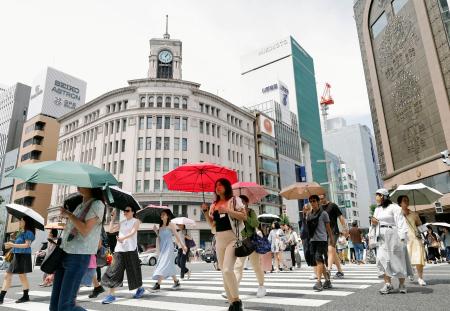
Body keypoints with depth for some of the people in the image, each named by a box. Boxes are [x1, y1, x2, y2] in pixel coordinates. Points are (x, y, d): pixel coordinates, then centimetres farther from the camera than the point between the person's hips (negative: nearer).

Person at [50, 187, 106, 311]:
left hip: (79, 257, -8)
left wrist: (69, 214, -8)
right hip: (63, 254, 8)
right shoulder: (80, 206, 16)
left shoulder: (97, 204, -8)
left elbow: (85, 230, -17)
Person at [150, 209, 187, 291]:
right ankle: (176, 282, 24)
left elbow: (176, 235, -6)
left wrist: (183, 245, -9)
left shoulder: (171, 225, -4)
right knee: (169, 266, 11)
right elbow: (159, 236, 15)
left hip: (168, 247, -7)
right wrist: (156, 231, -1)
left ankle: (158, 284, -14)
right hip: (162, 247, 7)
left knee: (164, 264, -12)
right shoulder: (160, 226, 13)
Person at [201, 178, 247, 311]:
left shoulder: (234, 200, 0)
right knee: (224, 272, 7)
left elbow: (244, 217, -9)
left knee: (227, 270, -20)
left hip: (232, 238, -6)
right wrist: (205, 212, 1)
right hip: (219, 240, 6)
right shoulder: (214, 205, 15)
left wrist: (227, 210, -18)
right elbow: (212, 225, 14)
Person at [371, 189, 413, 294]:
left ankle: (402, 285, 17)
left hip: (393, 236, -6)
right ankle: (388, 284, 1)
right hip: (381, 238, 6)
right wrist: (373, 223, 2)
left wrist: (402, 238, -19)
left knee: (397, 261, 3)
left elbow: (401, 223, -12)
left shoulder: (394, 207, -7)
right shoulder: (377, 209, 16)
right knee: (382, 260, -3)